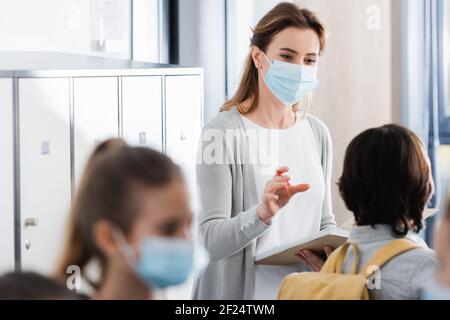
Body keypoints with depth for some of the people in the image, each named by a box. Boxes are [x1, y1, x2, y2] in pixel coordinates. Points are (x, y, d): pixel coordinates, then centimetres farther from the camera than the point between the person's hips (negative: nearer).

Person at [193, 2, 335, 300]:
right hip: (243, 290, -5)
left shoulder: (318, 133, 2)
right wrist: (263, 213, -34)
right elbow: (210, 241, -19)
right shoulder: (223, 133, -15)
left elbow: (324, 221, 12)